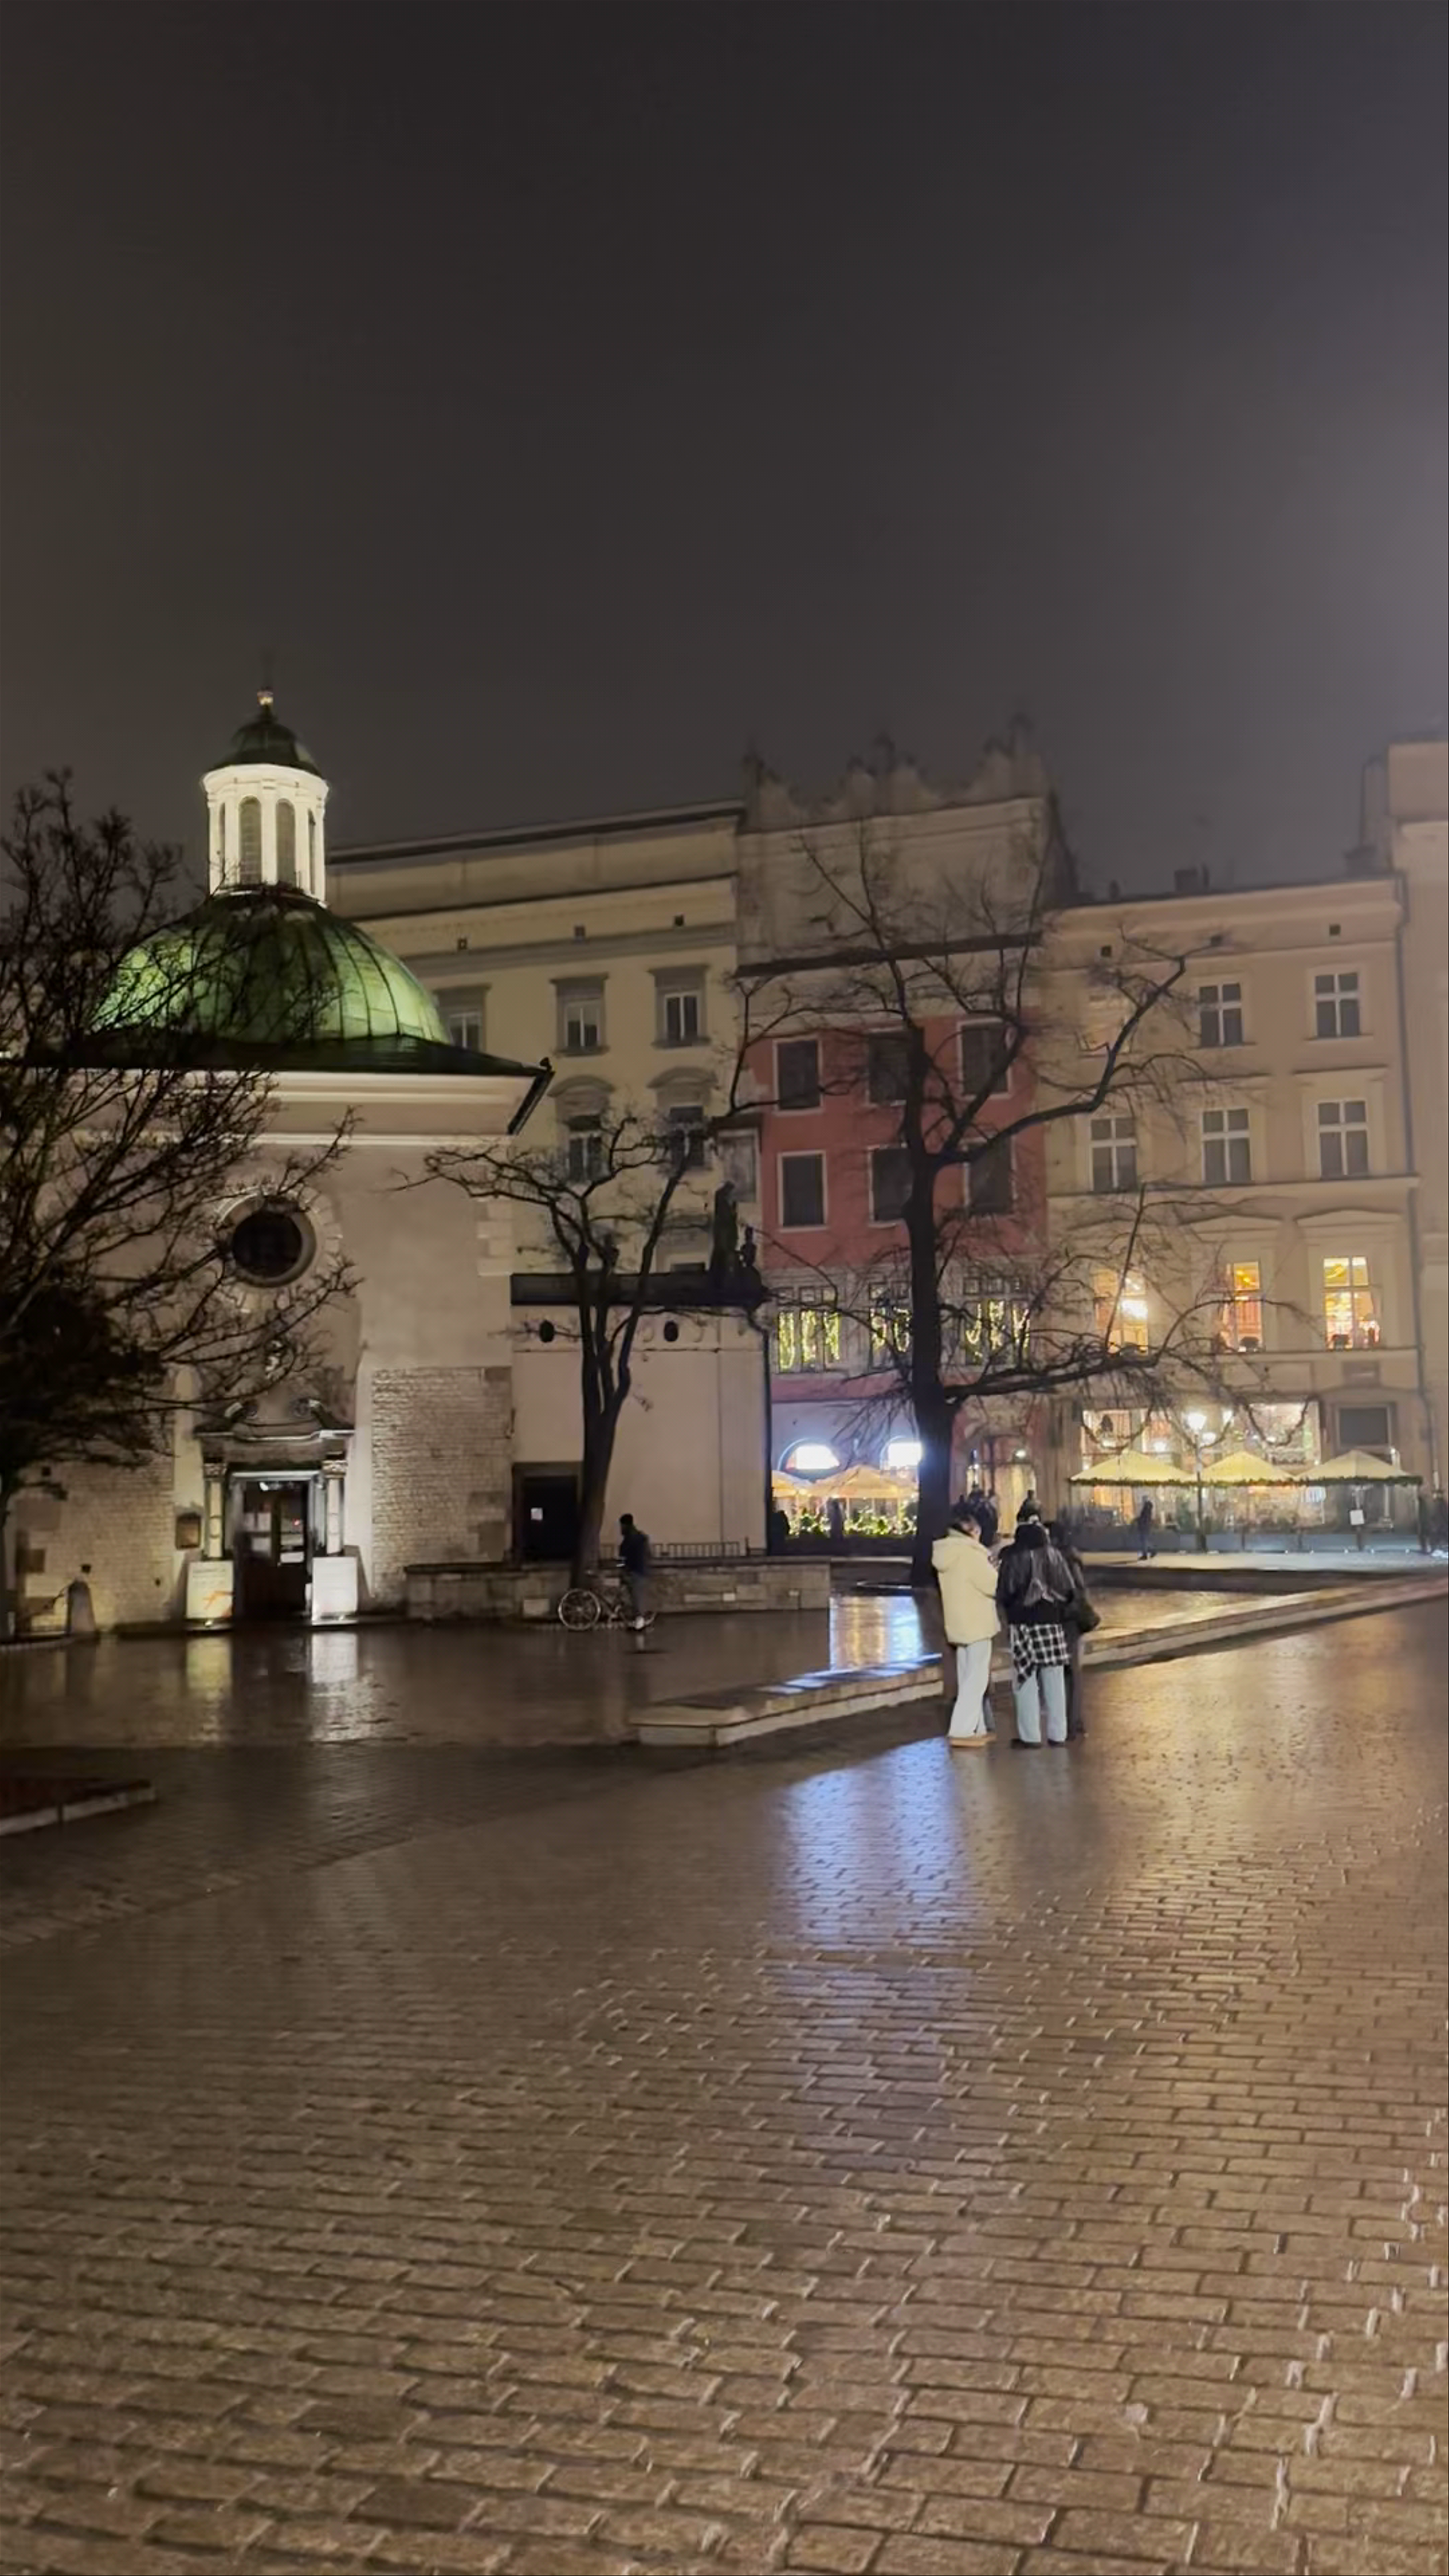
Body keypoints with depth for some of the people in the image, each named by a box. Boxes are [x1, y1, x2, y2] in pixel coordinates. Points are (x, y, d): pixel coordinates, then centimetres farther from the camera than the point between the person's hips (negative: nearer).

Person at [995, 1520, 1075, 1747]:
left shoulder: (1014, 1559, -11)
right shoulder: (1053, 1556, 0)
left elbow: (1004, 1594, -8)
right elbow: (1068, 1591, 4)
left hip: (1024, 1624, -4)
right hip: (1053, 1624, 4)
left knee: (1027, 1681, 2)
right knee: (1055, 1681, 10)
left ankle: (1030, 1737, 2)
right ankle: (1058, 1734, 15)